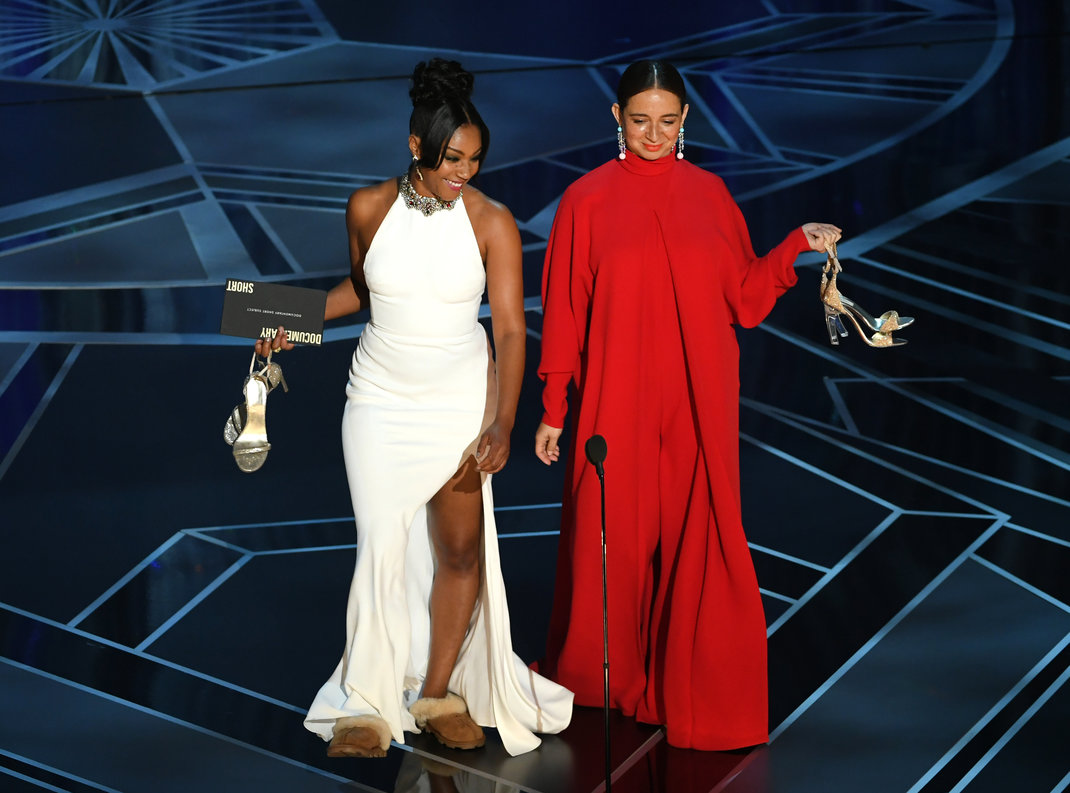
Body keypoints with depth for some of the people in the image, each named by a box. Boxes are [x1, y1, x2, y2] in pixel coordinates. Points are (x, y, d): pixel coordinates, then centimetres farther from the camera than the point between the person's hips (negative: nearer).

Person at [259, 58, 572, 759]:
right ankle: (368, 705, 2)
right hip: (382, 401, 0)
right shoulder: (370, 209, -6)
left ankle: (438, 694, 19)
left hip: (462, 400, 0)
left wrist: (502, 424, -24)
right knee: (382, 545, -7)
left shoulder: (492, 222, -11)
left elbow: (510, 330, -14)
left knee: (462, 548, 3)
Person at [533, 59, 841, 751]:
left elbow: (741, 295, 8)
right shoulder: (588, 199, 0)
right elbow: (563, 311, 1)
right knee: (613, 537, 7)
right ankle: (606, 674, 28)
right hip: (617, 401, -1)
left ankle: (696, 693, 11)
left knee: (698, 539, 0)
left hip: (697, 402, 1)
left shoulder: (709, 194, 7)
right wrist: (554, 409, 0)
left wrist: (797, 246, -6)